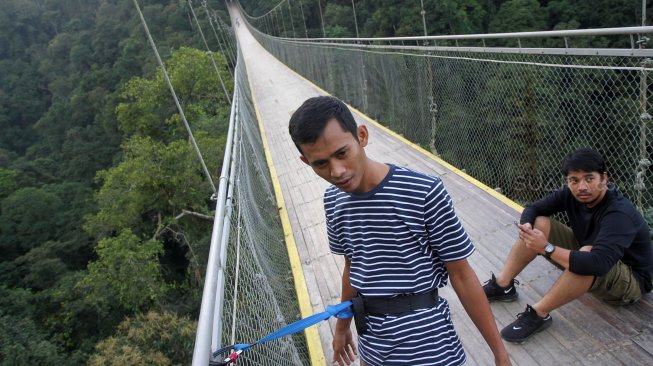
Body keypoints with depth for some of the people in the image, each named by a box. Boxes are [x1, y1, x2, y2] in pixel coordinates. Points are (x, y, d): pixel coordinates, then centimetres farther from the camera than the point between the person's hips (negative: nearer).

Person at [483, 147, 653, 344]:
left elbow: (596, 263, -47)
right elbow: (532, 209, -5)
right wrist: (526, 228, -28)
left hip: (631, 280, -7)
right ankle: (502, 286, -3)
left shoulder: (620, 213, -33)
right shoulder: (570, 194, -13)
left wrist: (547, 248, -41)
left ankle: (538, 314, -26)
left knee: (587, 255, -41)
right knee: (539, 223, -9)